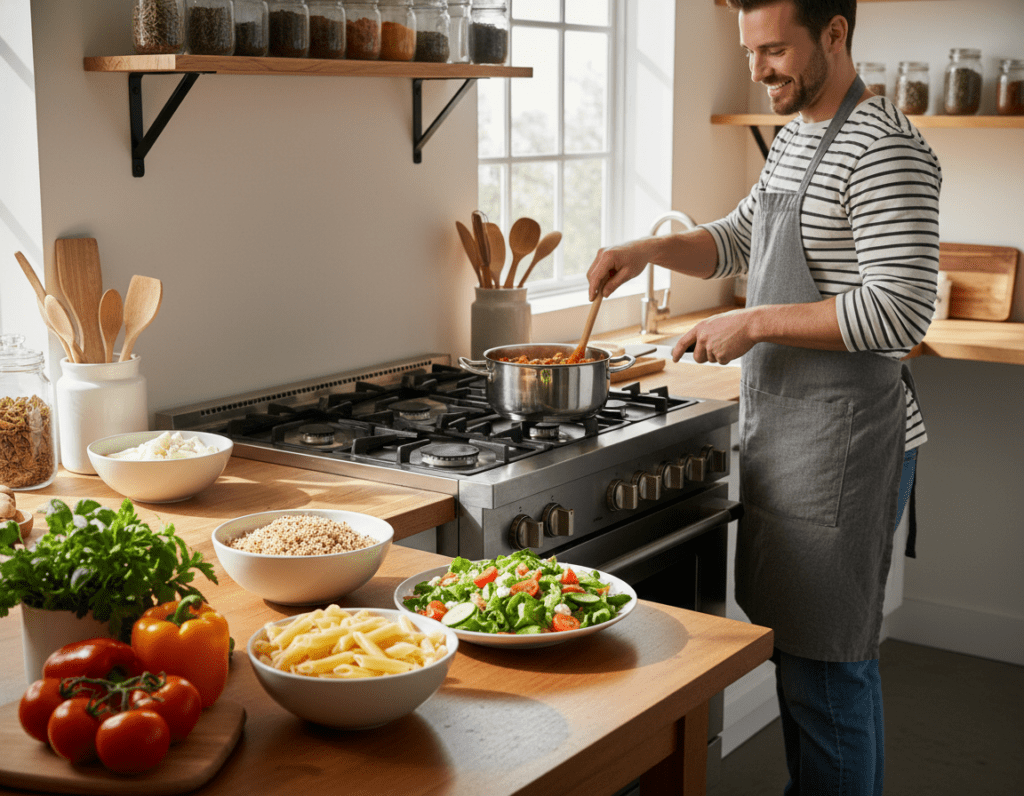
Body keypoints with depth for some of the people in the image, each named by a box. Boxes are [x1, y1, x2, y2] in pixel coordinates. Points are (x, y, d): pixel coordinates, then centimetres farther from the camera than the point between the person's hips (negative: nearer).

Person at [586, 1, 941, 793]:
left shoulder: (885, 151, -16)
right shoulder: (795, 138, 14)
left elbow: (900, 311, -23)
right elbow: (737, 241, 25)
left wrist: (753, 323, -19)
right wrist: (651, 248, 7)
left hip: (844, 444, -10)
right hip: (782, 431, 10)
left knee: (823, 667, -3)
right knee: (794, 643, 19)